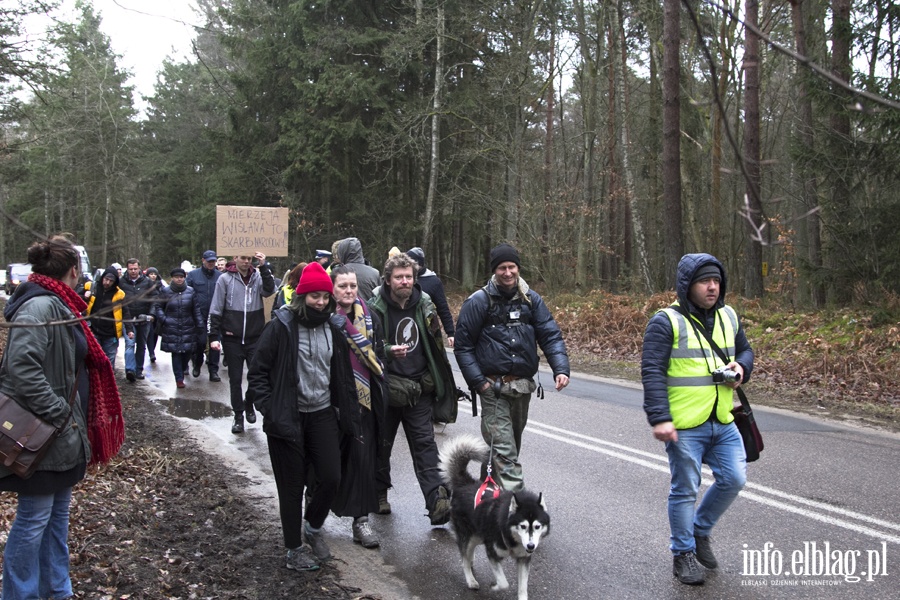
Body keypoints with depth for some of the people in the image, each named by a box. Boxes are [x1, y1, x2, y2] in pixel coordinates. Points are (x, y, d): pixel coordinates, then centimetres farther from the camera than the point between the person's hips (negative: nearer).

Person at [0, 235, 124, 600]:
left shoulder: (57, 305, 12)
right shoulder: (39, 307, -19)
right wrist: (58, 413, -25)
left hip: (64, 431, 10)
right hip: (43, 433, -10)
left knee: (58, 512, 18)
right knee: (34, 516, 1)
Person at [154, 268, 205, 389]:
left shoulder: (191, 291, 4)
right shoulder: (165, 291, 2)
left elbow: (197, 309, 6)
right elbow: (158, 306, 8)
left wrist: (200, 325, 1)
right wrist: (163, 320, -6)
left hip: (188, 328, 2)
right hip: (172, 328, -2)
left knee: (188, 351, 3)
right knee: (176, 353, -4)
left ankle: (183, 368, 35)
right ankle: (179, 378, 3)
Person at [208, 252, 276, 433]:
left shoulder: (258, 276, 1)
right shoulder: (225, 279, -3)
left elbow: (269, 291, -18)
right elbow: (215, 310, -2)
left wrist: (264, 267, -24)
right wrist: (213, 336, -7)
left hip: (255, 338, 1)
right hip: (232, 338, -1)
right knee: (235, 379, 7)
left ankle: (249, 405, 27)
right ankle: (238, 415, 19)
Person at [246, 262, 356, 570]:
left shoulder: (332, 328, 5)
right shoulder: (281, 327, -11)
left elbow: (343, 372, 14)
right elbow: (257, 372, -8)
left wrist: (346, 409, 9)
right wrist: (269, 410, -15)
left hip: (322, 415, 4)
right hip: (288, 417, -4)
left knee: (331, 478, -1)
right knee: (292, 486, 6)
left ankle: (313, 526, 29)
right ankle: (294, 549, 23)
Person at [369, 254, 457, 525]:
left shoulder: (423, 304, 4)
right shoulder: (376, 309, -10)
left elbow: (434, 344, 16)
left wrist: (439, 380, 17)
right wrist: (389, 351, -33)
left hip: (419, 388, 3)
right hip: (387, 388, -3)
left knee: (424, 444, -1)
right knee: (382, 443, 11)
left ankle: (437, 501, -5)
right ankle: (379, 493, 29)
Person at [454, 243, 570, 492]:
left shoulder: (531, 299, 4)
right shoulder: (478, 301, -7)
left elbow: (550, 335, -1)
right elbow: (463, 346, -5)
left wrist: (561, 369, -17)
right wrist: (478, 382, -12)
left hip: (523, 385, 5)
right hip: (493, 386, -5)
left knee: (514, 440, 19)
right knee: (503, 445, -11)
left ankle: (495, 478, 39)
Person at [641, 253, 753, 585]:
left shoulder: (728, 317, 9)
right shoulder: (666, 322, -11)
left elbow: (745, 350, 24)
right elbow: (652, 372, -16)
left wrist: (741, 367, -1)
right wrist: (659, 418, -23)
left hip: (722, 422, 6)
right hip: (684, 426, -6)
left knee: (733, 479, 9)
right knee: (685, 490, 4)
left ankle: (700, 531, 32)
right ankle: (683, 554, 21)